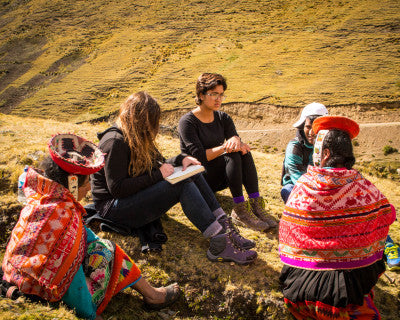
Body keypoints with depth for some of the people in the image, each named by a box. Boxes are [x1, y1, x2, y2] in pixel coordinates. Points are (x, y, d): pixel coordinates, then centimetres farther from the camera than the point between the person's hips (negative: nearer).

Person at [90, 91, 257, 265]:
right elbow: (117, 189, -23)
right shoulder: (115, 142, -19)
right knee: (183, 184, -26)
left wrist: (180, 159, -3)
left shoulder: (136, 137, 11)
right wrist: (158, 175, -20)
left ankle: (224, 226, -18)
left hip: (138, 195, 9)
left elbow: (158, 164, 17)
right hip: (114, 208, -9)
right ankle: (219, 244, -30)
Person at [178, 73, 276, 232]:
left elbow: (234, 137, -7)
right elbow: (199, 156, -21)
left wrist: (236, 141, -32)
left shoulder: (223, 118, 8)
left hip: (217, 178, 6)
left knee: (243, 152, -22)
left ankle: (256, 205, -28)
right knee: (233, 155, -29)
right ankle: (240, 210, -32)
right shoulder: (187, 122, -12)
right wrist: (225, 147, -30)